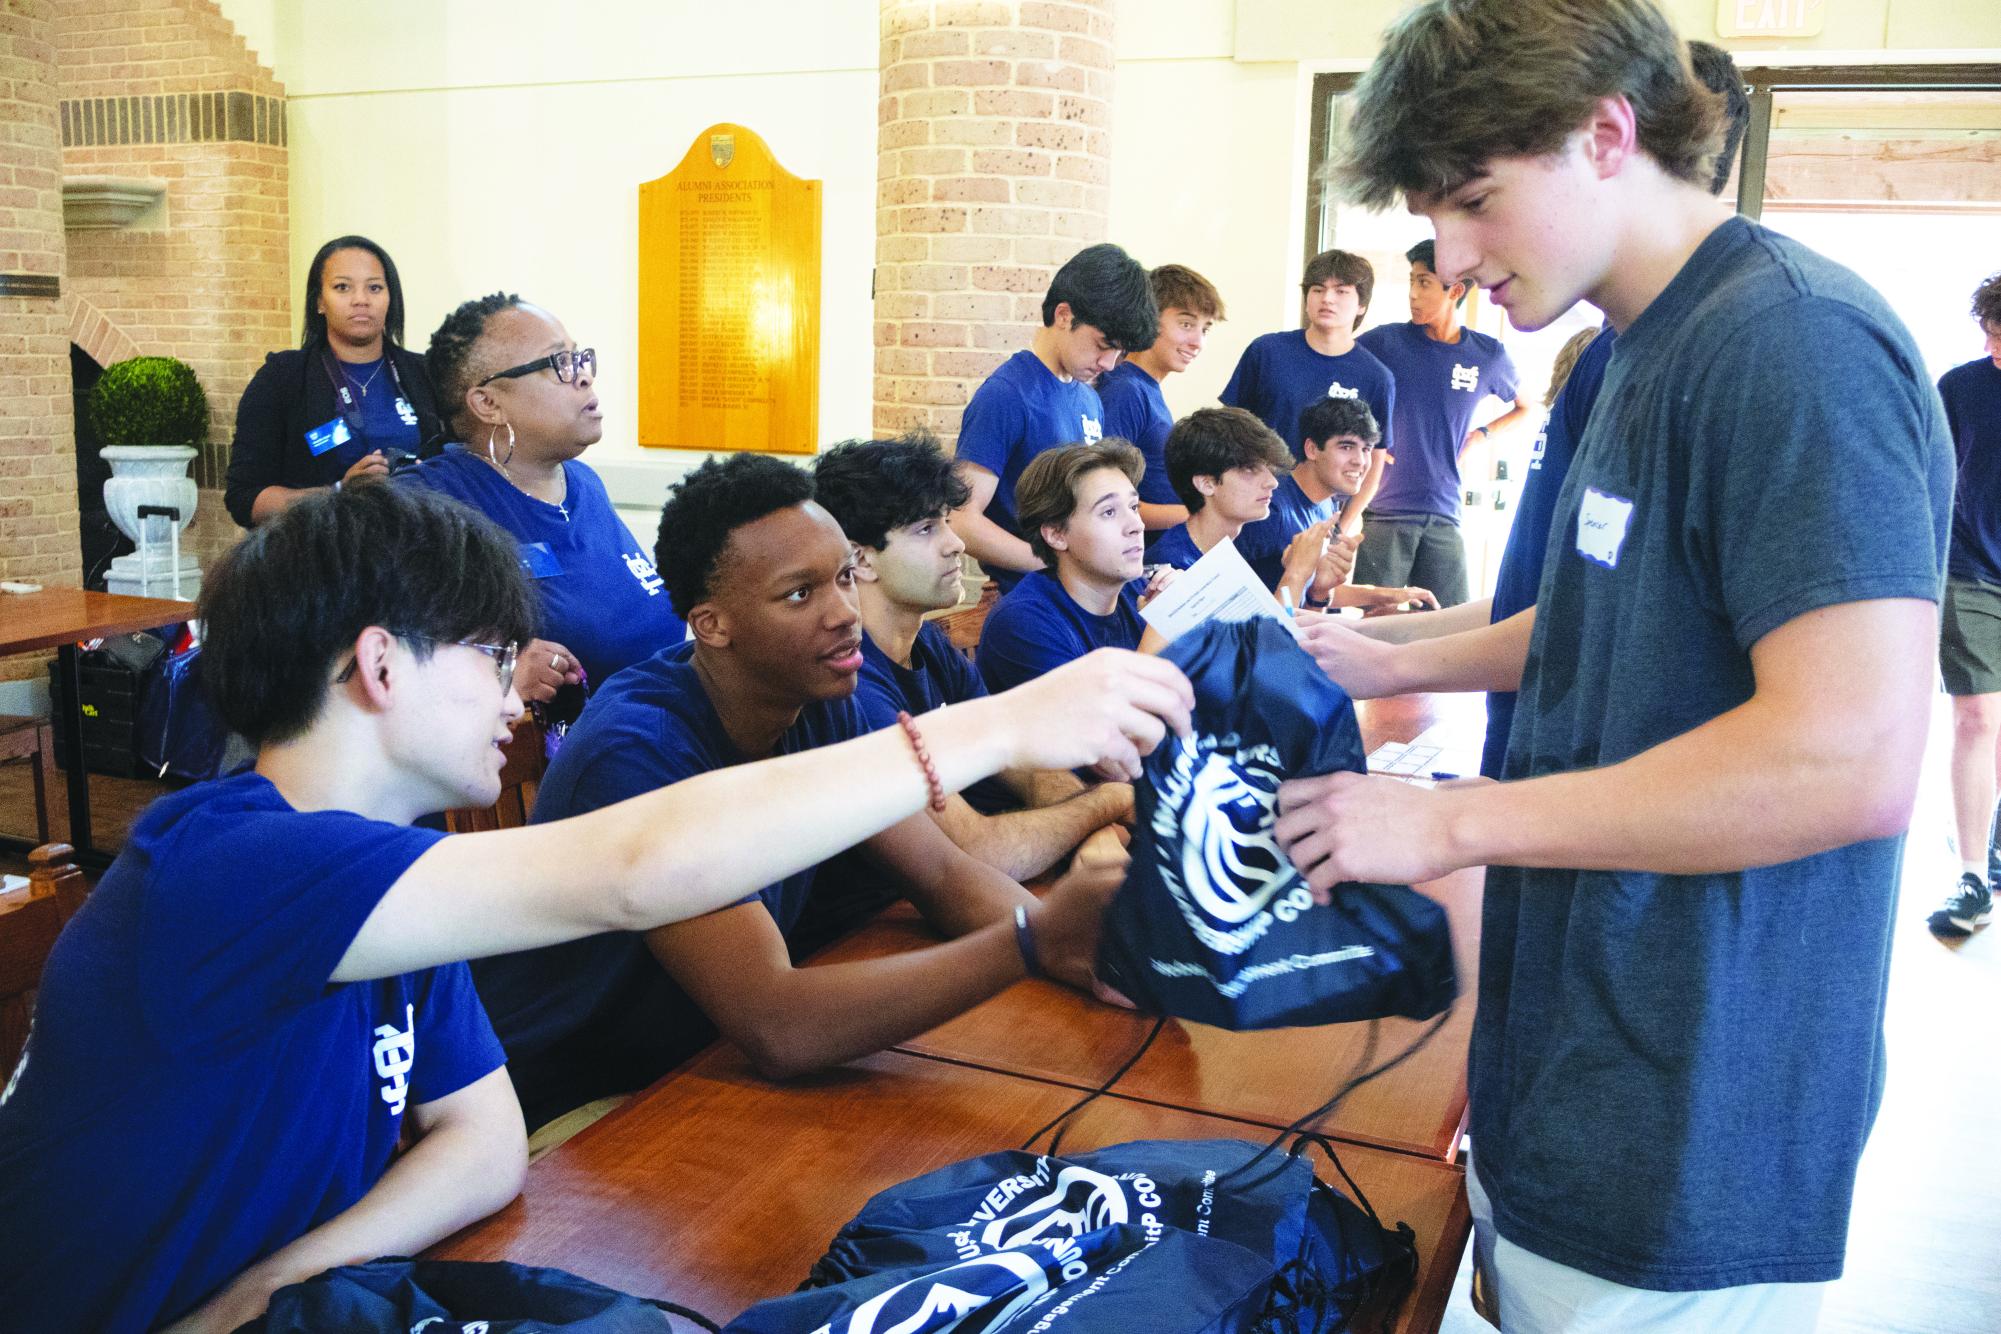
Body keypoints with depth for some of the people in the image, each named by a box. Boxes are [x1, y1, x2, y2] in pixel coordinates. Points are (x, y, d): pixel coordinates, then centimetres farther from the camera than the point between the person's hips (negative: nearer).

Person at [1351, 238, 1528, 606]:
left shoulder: (1489, 354, 7)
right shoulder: (1387, 341, 0)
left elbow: (1525, 407, 25)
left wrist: (1480, 434, 8)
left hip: (1444, 516, 2)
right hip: (1384, 512, -2)